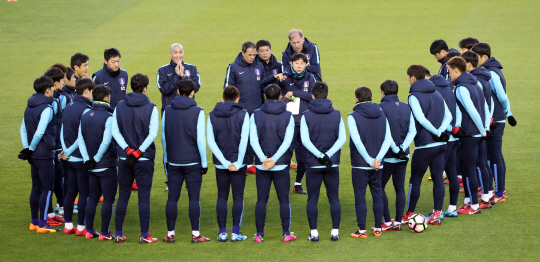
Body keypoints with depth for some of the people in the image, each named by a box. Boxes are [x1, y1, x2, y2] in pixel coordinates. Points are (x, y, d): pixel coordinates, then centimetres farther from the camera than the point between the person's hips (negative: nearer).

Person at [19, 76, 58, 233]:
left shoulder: (30, 107, 10)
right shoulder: (46, 109, -17)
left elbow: (23, 128, 11)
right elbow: (40, 132, -22)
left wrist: (27, 147, 6)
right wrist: (30, 149, -10)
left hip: (34, 154, 8)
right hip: (44, 154, -8)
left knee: (36, 188, 15)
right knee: (47, 188, -3)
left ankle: (34, 223, 20)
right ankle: (42, 225, -4)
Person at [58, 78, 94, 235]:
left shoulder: (68, 108, 11)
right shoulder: (85, 110, -17)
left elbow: (62, 132, 12)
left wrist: (66, 150, 6)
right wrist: (67, 152, -10)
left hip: (70, 158, 8)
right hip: (83, 159, -8)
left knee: (70, 192, 14)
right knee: (84, 193, 0)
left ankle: (68, 225, 17)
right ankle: (81, 227, 3)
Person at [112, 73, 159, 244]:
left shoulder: (120, 107, 4)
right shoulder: (150, 108, -6)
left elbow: (115, 131, -4)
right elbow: (153, 133, -15)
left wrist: (127, 149, -10)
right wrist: (139, 151, -15)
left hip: (124, 158, 3)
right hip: (144, 159, -3)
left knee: (123, 196, 10)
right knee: (144, 196, 1)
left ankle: (118, 234, 11)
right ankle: (144, 236, 1)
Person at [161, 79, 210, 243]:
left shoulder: (168, 111, 4)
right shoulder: (197, 112, -7)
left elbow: (163, 137, 10)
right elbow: (200, 139, -8)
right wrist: (204, 162, -1)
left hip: (173, 162, 3)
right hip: (193, 162, -3)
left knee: (172, 198, 5)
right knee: (194, 198, 0)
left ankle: (170, 234, 6)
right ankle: (195, 234, 0)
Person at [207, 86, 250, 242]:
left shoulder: (213, 116, 4)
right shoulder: (242, 114, -4)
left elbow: (210, 142, -5)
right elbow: (244, 140, -13)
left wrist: (225, 162, -9)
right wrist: (238, 162, -10)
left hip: (220, 164, 2)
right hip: (238, 163, -2)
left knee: (222, 197, 9)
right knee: (238, 197, 4)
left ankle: (222, 232, 6)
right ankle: (236, 232, 1)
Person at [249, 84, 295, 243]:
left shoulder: (256, 115, 1)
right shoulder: (288, 116, 0)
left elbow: (253, 140, -9)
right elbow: (287, 141, -10)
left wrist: (264, 158, -17)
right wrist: (274, 159, -15)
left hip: (262, 164, 1)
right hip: (282, 164, -1)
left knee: (261, 200, 5)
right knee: (284, 200, 5)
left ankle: (259, 234, 5)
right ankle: (286, 233, 6)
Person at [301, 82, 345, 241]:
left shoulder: (306, 116, -4)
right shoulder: (336, 115, 2)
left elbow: (305, 140, -14)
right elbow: (342, 138, -7)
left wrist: (320, 155, -17)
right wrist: (328, 154, -13)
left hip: (313, 164, -2)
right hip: (332, 164, 2)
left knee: (312, 199, 5)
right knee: (334, 198, 9)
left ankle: (314, 233, 4)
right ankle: (335, 232, 8)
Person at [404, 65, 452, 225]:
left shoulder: (414, 96, -9)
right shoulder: (436, 93, 12)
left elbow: (421, 119, -20)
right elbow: (448, 115, 5)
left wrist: (436, 132, -13)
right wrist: (440, 131, -8)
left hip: (424, 145, -6)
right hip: (441, 144, 6)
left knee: (415, 179, 5)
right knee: (438, 178, 7)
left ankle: (409, 214, 12)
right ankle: (437, 214, 7)